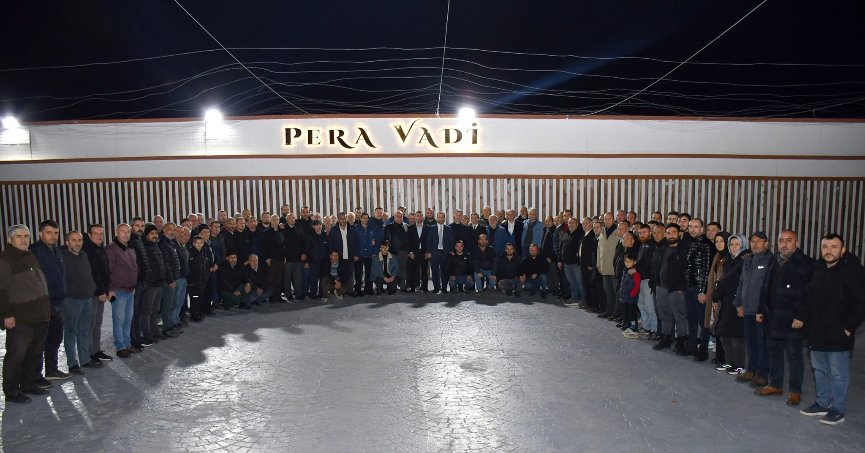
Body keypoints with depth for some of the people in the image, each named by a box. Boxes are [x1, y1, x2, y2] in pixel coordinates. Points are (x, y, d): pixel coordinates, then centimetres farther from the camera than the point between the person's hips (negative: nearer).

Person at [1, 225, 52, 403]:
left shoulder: (30, 257, 16)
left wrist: (45, 310, 21)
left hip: (39, 316, 8)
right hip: (20, 318, -8)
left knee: (35, 353, 15)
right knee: (16, 355, -1)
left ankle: (29, 384, 27)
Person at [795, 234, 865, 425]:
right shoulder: (818, 270, 10)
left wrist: (849, 327, -15)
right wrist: (801, 317, 8)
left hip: (838, 335, -7)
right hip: (817, 332, 7)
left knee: (838, 373, 2)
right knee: (819, 370, 16)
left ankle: (838, 409, 13)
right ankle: (822, 403, 29)